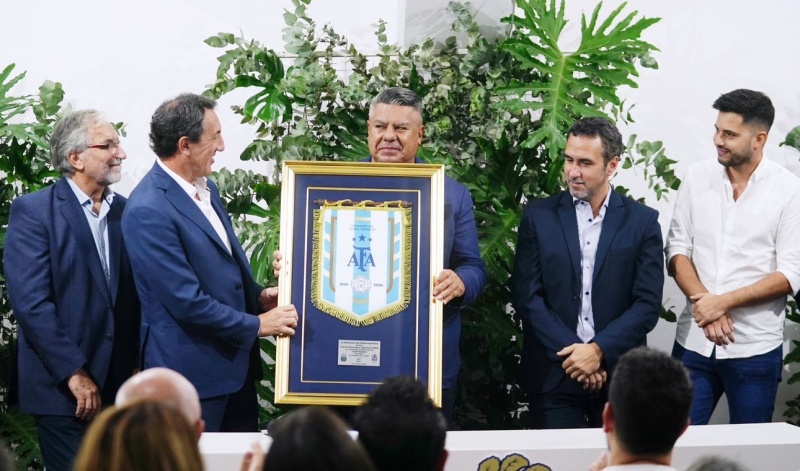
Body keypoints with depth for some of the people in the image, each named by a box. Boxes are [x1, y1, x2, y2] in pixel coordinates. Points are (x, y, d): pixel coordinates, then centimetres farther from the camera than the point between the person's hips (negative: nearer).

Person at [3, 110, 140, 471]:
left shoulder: (126, 211, 9)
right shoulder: (32, 211, -7)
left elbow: (137, 294, 11)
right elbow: (30, 301, -14)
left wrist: (138, 367, 3)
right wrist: (74, 374, -16)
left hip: (121, 386, 5)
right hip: (63, 388, -5)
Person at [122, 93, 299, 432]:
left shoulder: (206, 188, 9)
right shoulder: (148, 212, -21)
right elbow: (187, 302, -21)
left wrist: (258, 296, 3)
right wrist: (256, 325, -13)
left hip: (236, 363, 9)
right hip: (192, 370, -9)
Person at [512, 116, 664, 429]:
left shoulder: (642, 221, 3)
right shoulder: (539, 216, 4)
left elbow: (648, 304, -2)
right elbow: (527, 296, -2)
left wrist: (598, 350, -13)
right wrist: (571, 352, -11)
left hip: (619, 373, 0)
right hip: (553, 375, 0)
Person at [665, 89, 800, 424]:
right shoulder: (697, 177, 5)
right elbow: (677, 250, 4)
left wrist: (723, 302, -15)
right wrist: (704, 303, -11)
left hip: (755, 349, -2)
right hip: (694, 342, 3)